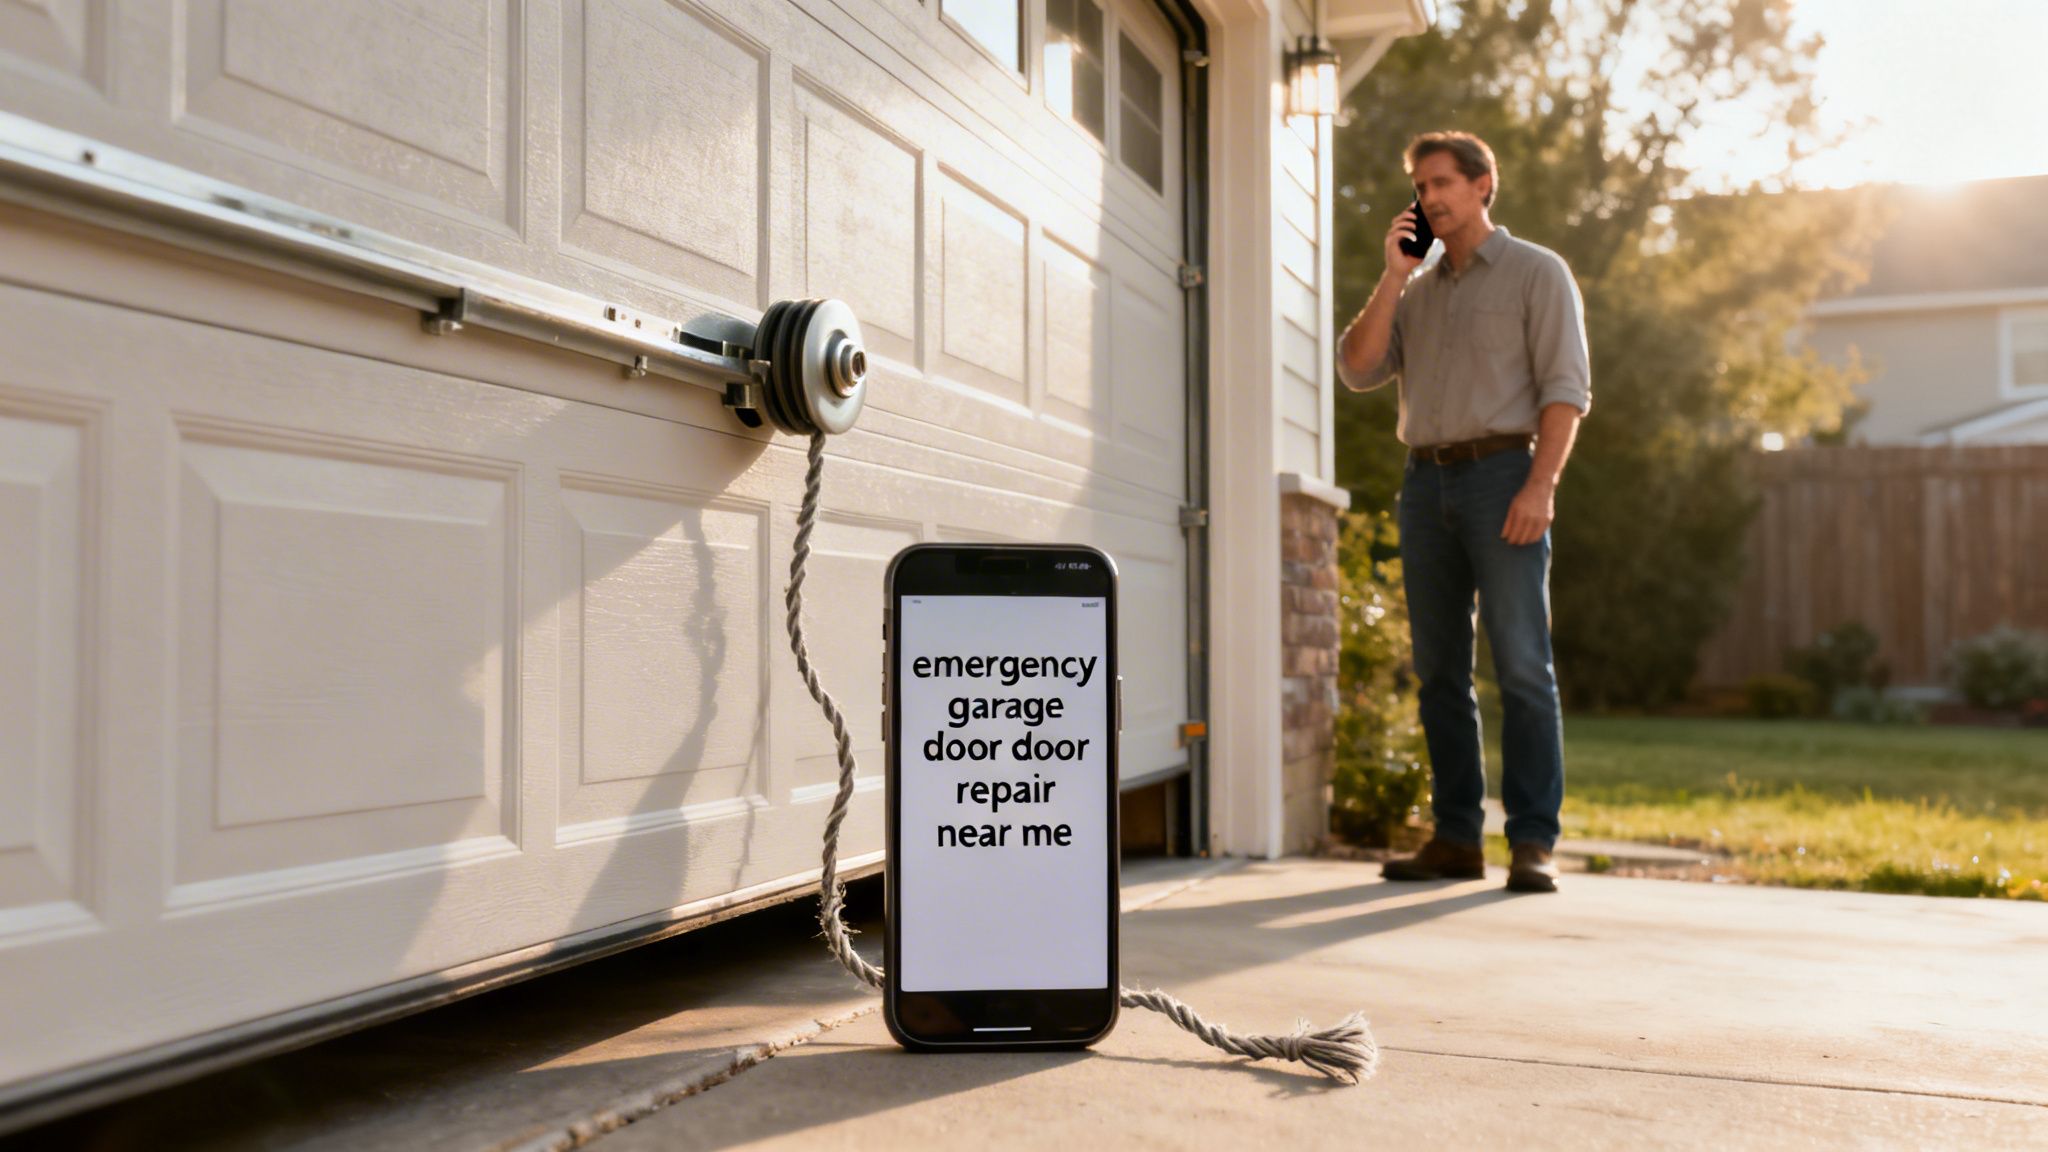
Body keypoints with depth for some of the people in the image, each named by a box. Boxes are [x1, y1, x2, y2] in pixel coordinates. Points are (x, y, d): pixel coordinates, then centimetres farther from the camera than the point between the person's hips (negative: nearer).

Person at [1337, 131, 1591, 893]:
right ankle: (1456, 838, 10)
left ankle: (1533, 843, -6)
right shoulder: (1417, 288, 21)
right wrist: (1392, 278, 2)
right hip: (1425, 481, 5)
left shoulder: (1536, 272, 5)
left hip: (1502, 472, -5)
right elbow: (1358, 371, 8)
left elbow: (1566, 387, -4)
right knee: (1439, 671, 4)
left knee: (1522, 665, -9)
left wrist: (1541, 485, -17)